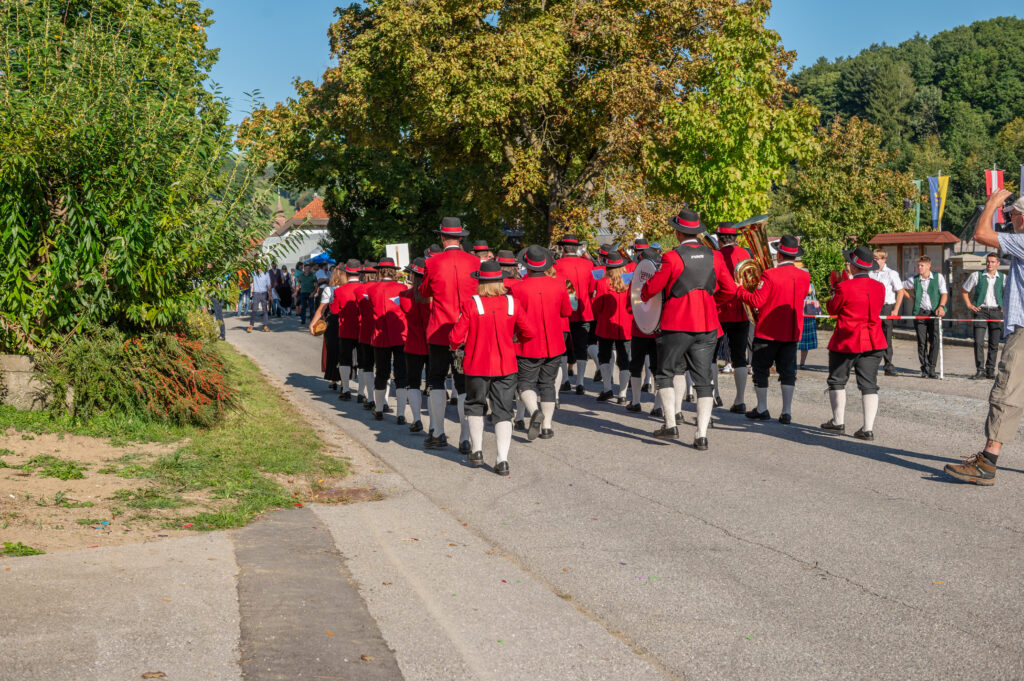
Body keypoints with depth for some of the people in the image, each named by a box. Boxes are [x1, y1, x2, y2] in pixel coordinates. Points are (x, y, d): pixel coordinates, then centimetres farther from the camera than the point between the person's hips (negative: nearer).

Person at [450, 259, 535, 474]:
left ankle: (477, 450, 23)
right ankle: (502, 459, -5)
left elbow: (455, 338, -13)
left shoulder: (470, 305, -13)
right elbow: (528, 333, 2)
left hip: (477, 366, -1)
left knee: (475, 405, 21)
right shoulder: (512, 303, -5)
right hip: (506, 366, 1)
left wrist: (456, 345, 10)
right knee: (503, 412, 5)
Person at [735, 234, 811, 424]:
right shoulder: (804, 276, -1)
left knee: (761, 369, 9)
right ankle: (787, 412, 4)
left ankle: (762, 409, 14)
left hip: (767, 331, -4)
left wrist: (738, 290, -1)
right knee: (788, 371, 8)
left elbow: (756, 301, -15)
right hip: (792, 332, 4)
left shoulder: (770, 275, -17)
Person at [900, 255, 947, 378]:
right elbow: (901, 288, 23)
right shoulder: (914, 279, 9)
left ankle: (932, 369, 0)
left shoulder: (938, 277, 5)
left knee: (934, 341, -7)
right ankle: (924, 369, 5)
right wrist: (913, 297, 12)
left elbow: (944, 293, 0)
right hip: (920, 313, 1)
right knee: (922, 342, -1)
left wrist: (941, 306, -16)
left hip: (935, 313, -1)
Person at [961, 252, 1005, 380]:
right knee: (978, 342, -10)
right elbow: (963, 290, 14)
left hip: (996, 312, 1)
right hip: (981, 311, -1)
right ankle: (980, 370, -6)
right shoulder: (976, 276, 4)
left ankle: (990, 371, 13)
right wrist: (969, 305, 5)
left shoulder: (1003, 278, 6)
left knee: (994, 344, 4)